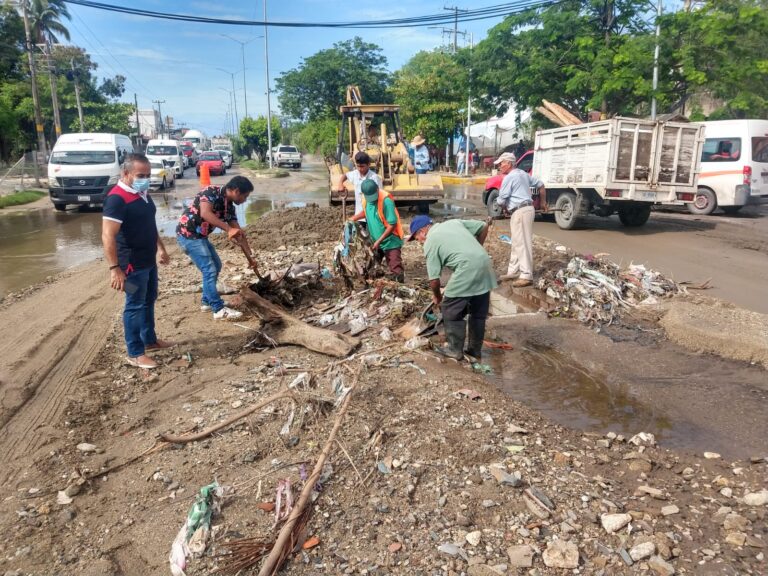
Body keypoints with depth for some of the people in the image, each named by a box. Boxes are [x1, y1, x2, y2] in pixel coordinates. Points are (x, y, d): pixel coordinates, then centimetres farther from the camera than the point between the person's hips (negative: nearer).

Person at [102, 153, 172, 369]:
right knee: (135, 306, 0)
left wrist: (161, 248, 23)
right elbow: (108, 236, -26)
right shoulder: (117, 198, -22)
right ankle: (135, 354, 12)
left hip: (149, 260, 9)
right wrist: (114, 268, -29)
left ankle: (150, 340, 36)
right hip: (132, 264, -9)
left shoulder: (142, 193, 8)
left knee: (149, 301, 20)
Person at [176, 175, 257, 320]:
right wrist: (228, 229, -41)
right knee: (209, 270, -10)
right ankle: (219, 309, -4)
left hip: (200, 236, 9)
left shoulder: (229, 206, 6)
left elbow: (239, 233, 9)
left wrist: (250, 257, 8)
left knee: (216, 265, 17)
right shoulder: (211, 192, -18)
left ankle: (207, 301, 28)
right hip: (188, 234, -9)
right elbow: (205, 213, -37)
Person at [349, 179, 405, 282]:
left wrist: (379, 241, -20)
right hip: (375, 241, 7)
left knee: (396, 271, -8)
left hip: (390, 242, -7)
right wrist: (353, 218, 3)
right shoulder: (365, 199, -4)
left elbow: (392, 225, -22)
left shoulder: (386, 201, -25)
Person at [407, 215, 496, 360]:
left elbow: (434, 278, 3)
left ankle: (455, 349, 19)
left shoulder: (430, 242, 4)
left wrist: (437, 296, 21)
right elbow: (484, 226, 23)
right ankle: (475, 349, 29)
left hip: (467, 271, -7)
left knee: (452, 312, 10)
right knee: (479, 313, 18)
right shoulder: (453, 222, 21)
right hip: (485, 266, 8)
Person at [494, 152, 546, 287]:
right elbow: (540, 185, 25)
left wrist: (505, 209, 10)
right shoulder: (523, 174, 17)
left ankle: (526, 276, -11)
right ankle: (513, 272, 22)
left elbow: (501, 200, -11)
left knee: (523, 243, -10)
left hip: (520, 211, -10)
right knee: (516, 243, 15)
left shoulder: (509, 178, -11)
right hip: (526, 208, 10)